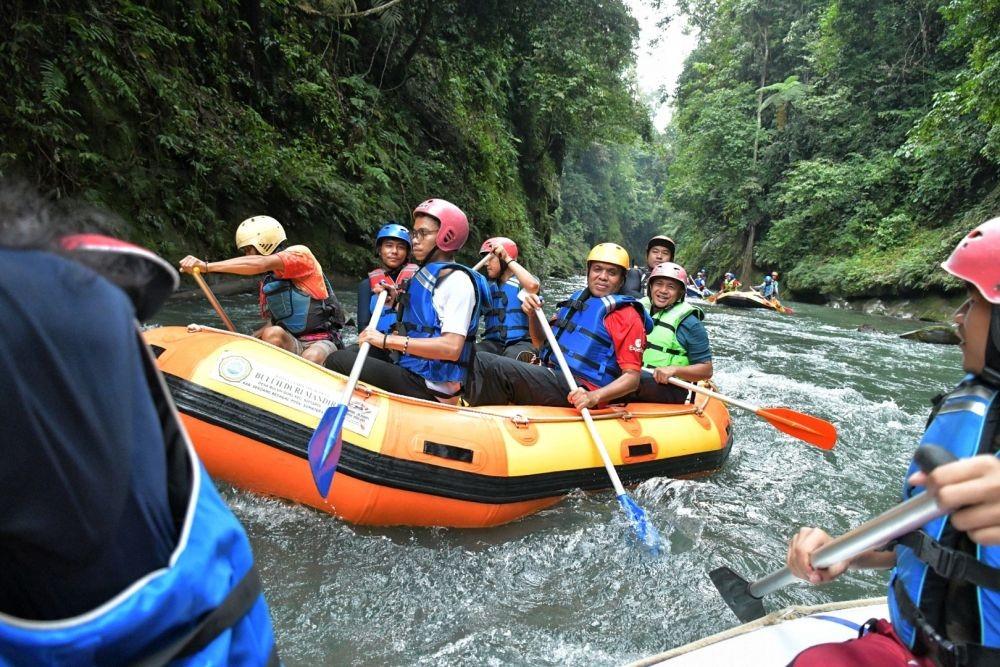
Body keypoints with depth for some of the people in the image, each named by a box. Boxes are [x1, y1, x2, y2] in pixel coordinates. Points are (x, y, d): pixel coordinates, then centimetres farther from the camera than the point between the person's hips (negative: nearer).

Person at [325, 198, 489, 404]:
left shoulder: (457, 281, -11)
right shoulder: (427, 276, 18)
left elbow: (452, 347, -23)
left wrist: (388, 340, -23)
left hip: (430, 388, -9)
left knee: (338, 362, -15)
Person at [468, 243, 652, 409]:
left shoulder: (626, 316, -4)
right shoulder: (577, 298, 18)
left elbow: (632, 377, -10)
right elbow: (542, 344, 24)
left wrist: (594, 397, -27)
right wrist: (533, 315, 3)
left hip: (576, 392, -7)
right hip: (550, 374, 8)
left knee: (500, 368, -27)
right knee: (481, 360, -6)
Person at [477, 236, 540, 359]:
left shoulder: (520, 282, 4)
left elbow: (532, 286, -22)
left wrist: (508, 258, -12)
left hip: (522, 342, -3)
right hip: (493, 343, 4)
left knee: (512, 356, -36)